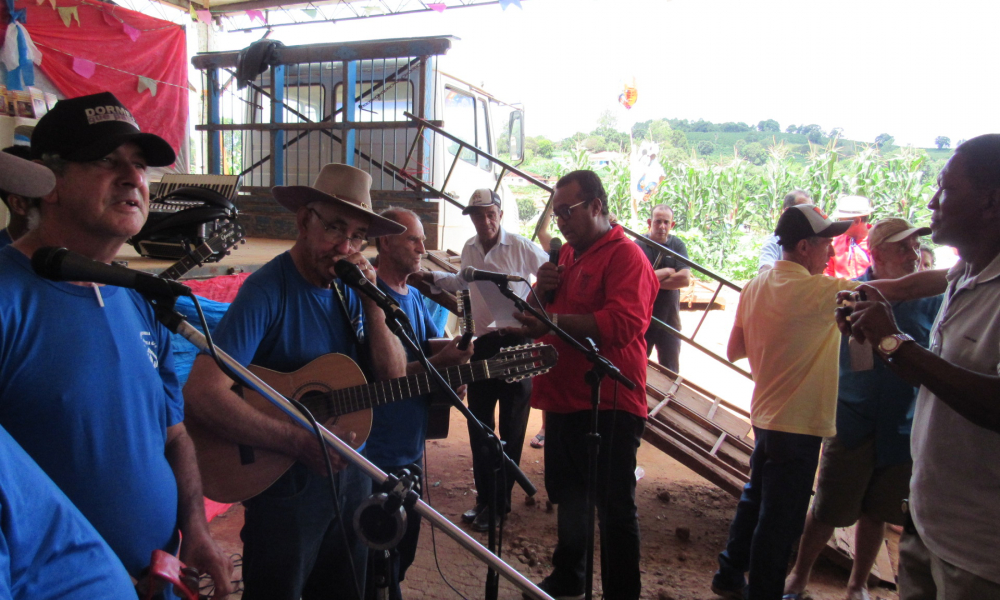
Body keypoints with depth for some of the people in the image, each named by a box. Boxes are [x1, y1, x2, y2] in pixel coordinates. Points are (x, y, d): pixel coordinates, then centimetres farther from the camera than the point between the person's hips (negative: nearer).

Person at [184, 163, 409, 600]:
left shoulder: (349, 290, 1)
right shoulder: (269, 290, -20)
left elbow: (393, 377, -4)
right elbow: (202, 395, -29)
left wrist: (372, 303, -16)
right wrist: (299, 442, -29)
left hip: (352, 477, 7)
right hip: (285, 486, -7)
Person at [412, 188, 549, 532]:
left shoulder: (521, 246, -10)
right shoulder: (469, 249, 8)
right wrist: (430, 278, 19)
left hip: (517, 342, -5)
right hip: (484, 342, 6)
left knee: (511, 427, 5)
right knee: (479, 422, 11)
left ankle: (500, 502, 19)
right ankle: (485, 496, 27)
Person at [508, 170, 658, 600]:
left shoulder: (625, 255, -12)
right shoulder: (568, 254, 16)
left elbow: (624, 323, -27)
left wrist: (554, 321, -32)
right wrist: (542, 290, 1)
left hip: (608, 406, -9)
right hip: (564, 400, 9)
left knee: (614, 508, 2)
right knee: (569, 498, 23)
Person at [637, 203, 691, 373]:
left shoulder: (677, 245, 0)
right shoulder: (638, 245, -8)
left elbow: (685, 279, -11)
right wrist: (667, 272, -10)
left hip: (669, 316, 2)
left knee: (671, 369, 11)